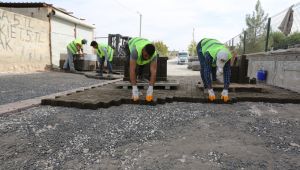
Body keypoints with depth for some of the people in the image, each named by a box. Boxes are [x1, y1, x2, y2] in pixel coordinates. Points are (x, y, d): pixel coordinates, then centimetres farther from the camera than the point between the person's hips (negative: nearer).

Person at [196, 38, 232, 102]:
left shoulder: (228, 56, -35)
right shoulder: (209, 54, -48)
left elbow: (227, 73, -35)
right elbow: (207, 72, -49)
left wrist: (225, 92, -40)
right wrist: (211, 92, -50)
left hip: (212, 44, 4)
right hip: (202, 45, -4)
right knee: (204, 67, -23)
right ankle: (206, 87, -11)